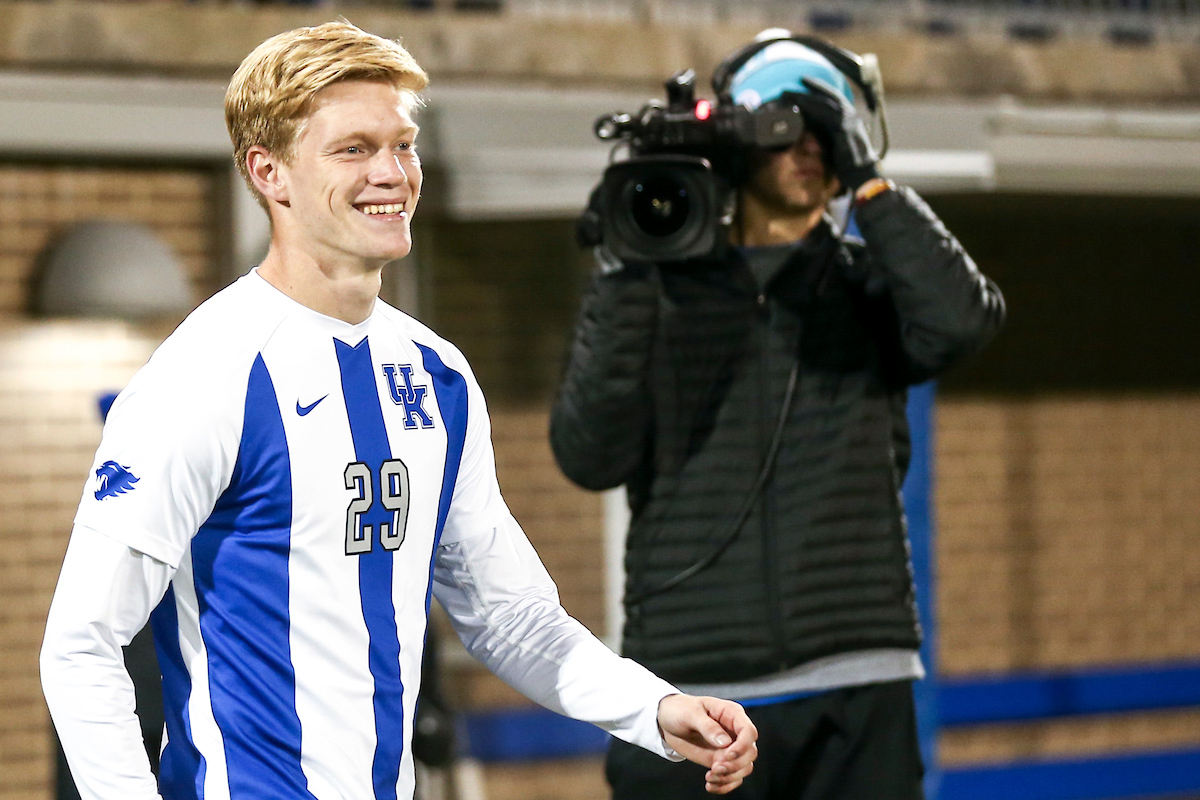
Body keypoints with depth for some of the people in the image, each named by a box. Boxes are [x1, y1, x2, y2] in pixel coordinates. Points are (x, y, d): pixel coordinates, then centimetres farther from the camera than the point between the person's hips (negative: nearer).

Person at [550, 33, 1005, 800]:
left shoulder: (869, 283, 13)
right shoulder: (658, 290, 10)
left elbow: (962, 319, -9)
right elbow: (591, 456, -1)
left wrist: (867, 181, -7)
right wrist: (624, 277, -7)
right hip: (692, 685, 0)